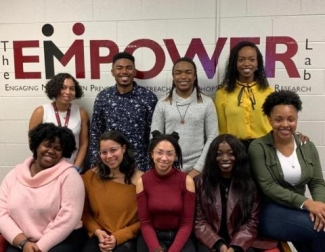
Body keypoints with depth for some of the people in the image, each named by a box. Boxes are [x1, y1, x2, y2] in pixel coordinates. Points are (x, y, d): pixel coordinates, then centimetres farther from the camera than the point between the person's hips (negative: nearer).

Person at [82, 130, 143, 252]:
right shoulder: (90, 177, 3)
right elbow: (84, 212, 11)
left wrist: (118, 237, -10)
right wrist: (97, 231, -5)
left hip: (126, 238, -1)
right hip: (98, 237, 2)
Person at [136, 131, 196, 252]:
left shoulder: (186, 181, -8)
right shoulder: (142, 181, -6)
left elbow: (187, 223, -5)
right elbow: (145, 223, -3)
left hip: (179, 237, 0)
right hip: (152, 237, 0)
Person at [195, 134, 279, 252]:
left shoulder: (250, 183, 5)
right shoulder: (200, 182, 4)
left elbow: (251, 222, 2)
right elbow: (199, 221, 0)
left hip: (240, 242, 1)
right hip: (211, 241, -1)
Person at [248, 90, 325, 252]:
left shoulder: (308, 147, 8)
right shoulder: (258, 147, -7)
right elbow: (268, 186, -14)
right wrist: (306, 203, -23)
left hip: (299, 210, 5)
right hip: (270, 211, -4)